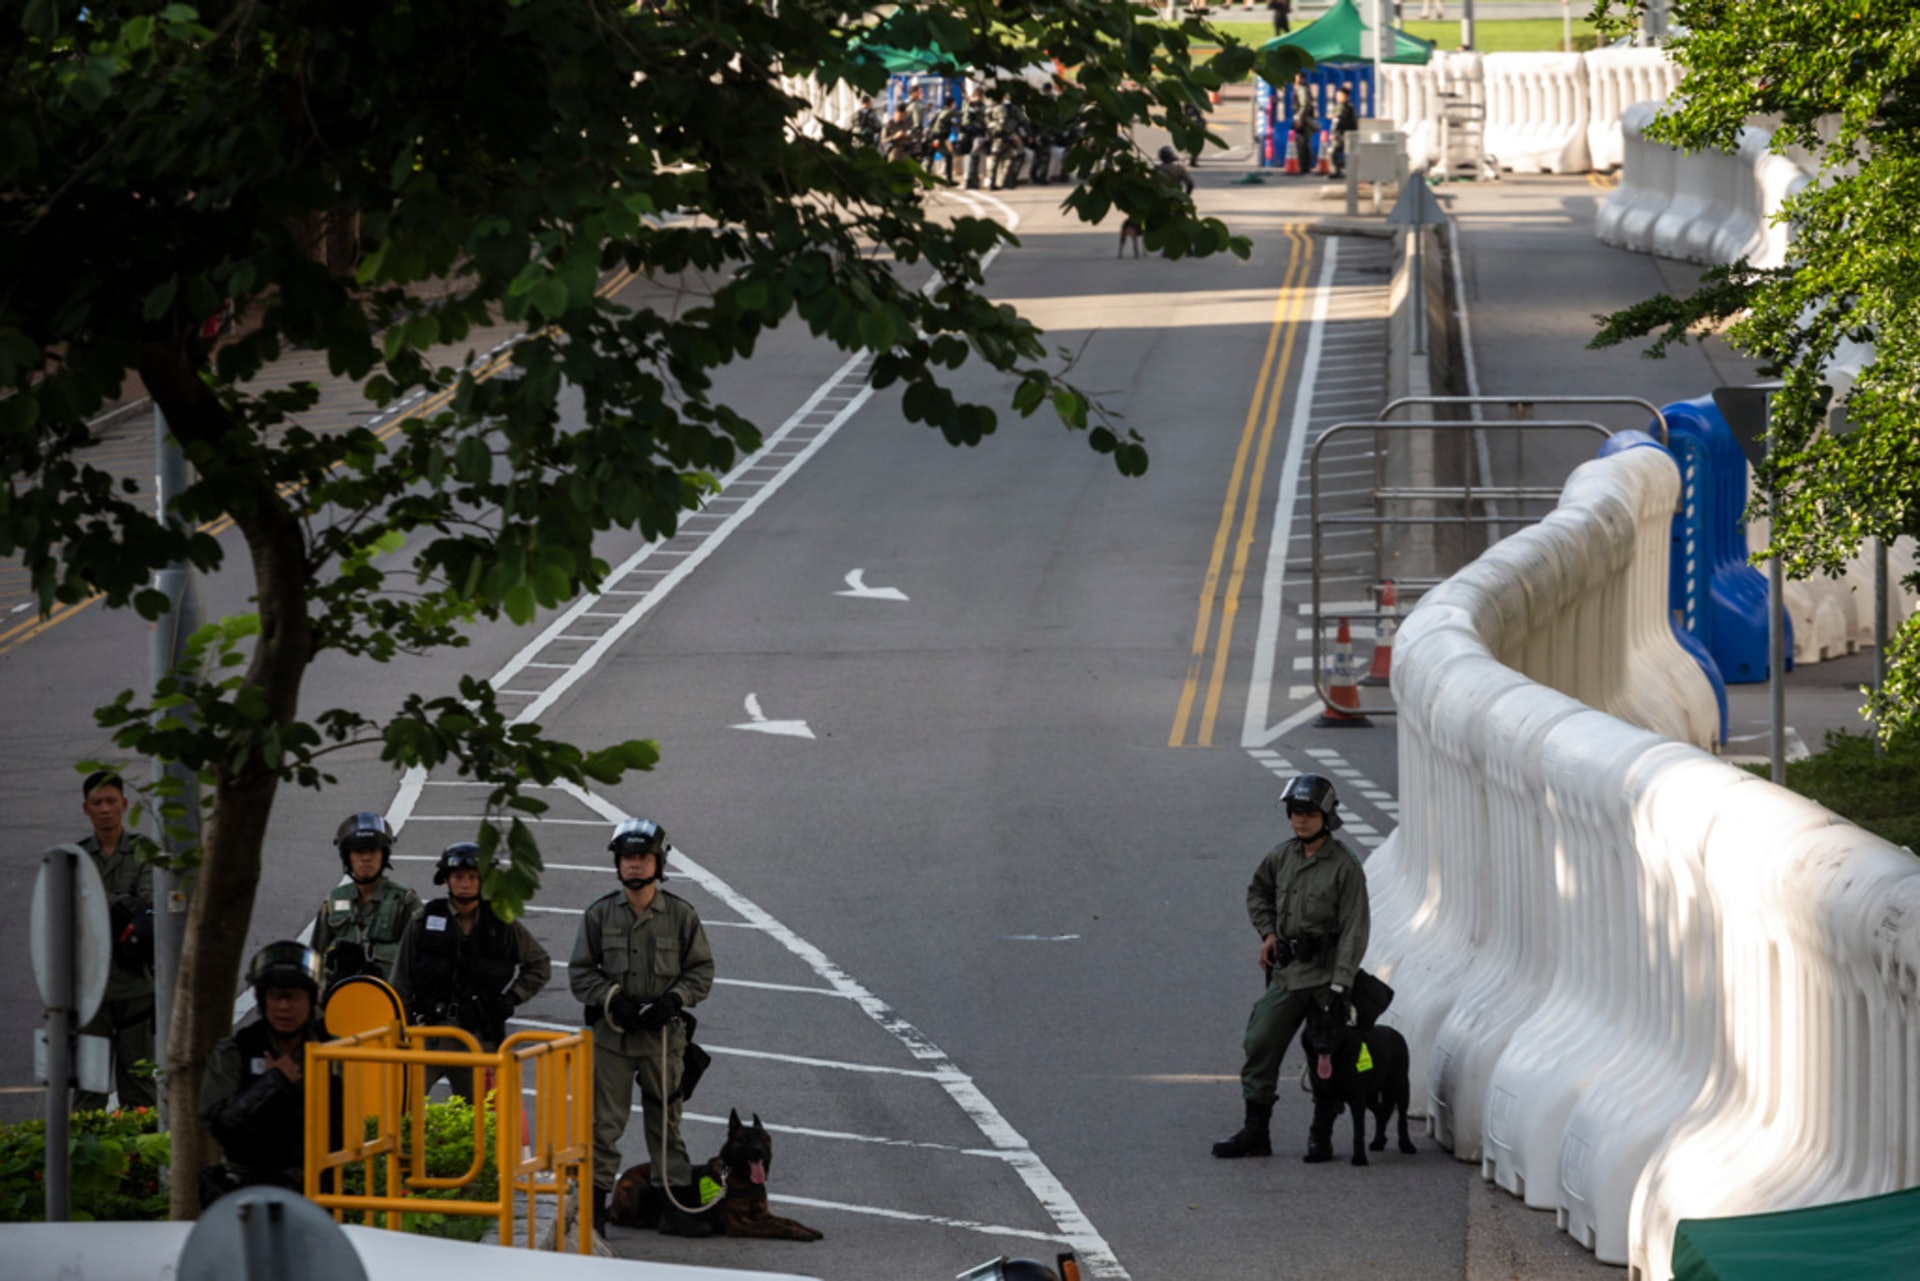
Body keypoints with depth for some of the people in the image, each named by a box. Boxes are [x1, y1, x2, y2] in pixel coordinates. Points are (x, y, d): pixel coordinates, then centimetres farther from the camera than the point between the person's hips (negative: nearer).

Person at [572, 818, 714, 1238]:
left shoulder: (681, 915, 1)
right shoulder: (599, 915, 0)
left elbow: (701, 970, 6)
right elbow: (580, 971, 4)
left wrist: (673, 1000, -11)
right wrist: (612, 1000, -11)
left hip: (662, 1033, 0)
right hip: (611, 1033, 0)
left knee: (665, 1121, 7)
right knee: (605, 1121, 0)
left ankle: (678, 1203, 12)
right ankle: (594, 1200, 6)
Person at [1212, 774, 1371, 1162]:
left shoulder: (1344, 867, -10)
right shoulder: (1281, 857, 6)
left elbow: (1354, 930, -12)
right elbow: (1258, 893, 27)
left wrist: (1340, 984, -18)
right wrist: (1267, 932, 11)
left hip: (1325, 975, -5)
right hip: (1286, 973, 5)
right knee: (1260, 1043, 0)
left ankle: (1321, 1135, 13)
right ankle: (1255, 1131, 6)